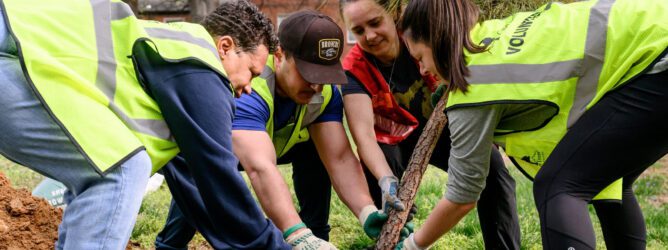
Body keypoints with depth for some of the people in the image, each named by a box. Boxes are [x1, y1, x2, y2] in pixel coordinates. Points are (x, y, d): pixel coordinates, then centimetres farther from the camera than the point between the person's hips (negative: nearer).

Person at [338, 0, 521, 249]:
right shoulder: (354, 70, -24)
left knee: (492, 170, -22)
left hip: (442, 126, 1)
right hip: (396, 140, -1)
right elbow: (363, 134, -35)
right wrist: (386, 181, -51)